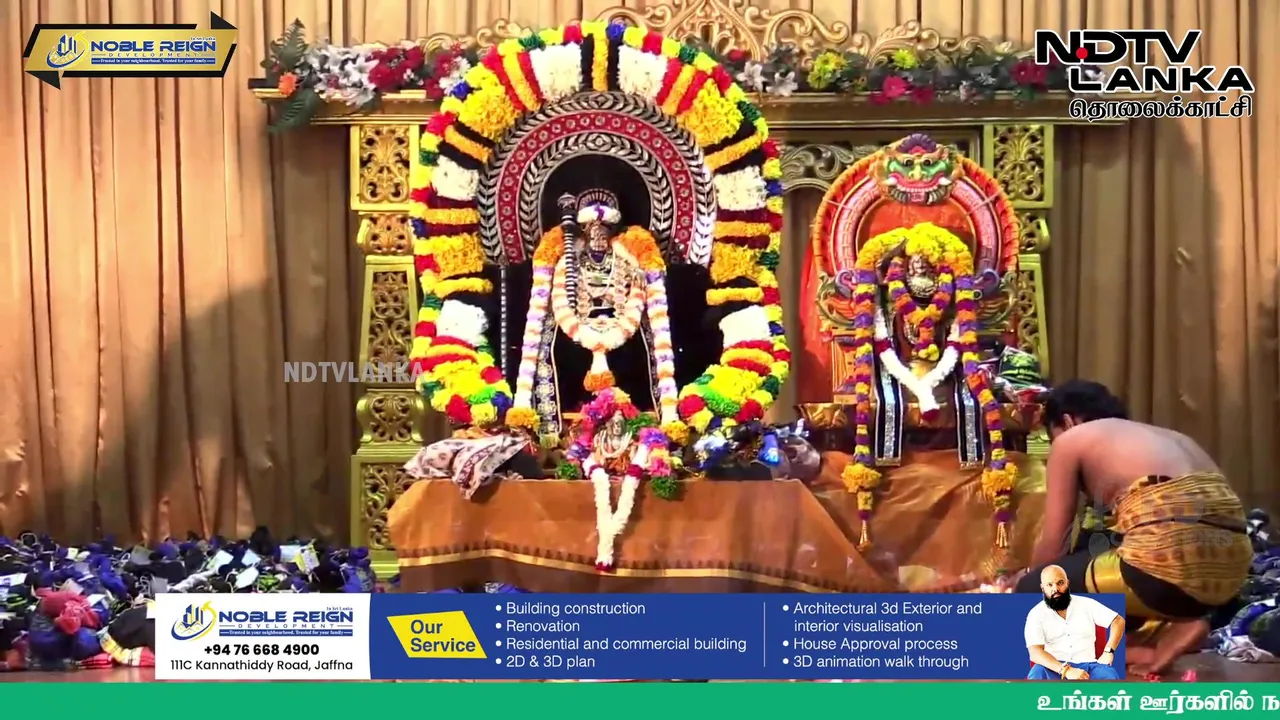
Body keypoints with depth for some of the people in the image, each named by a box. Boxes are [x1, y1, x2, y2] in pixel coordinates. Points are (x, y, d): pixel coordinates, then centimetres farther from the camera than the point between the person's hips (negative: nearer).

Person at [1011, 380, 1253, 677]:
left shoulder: (1070, 440, 14)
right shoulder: (1166, 435, 33)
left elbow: (1052, 546, 13)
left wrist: (1028, 590, 35)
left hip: (1174, 557, -8)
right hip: (1230, 563, 8)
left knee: (1034, 591, 10)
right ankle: (1177, 622, 10)